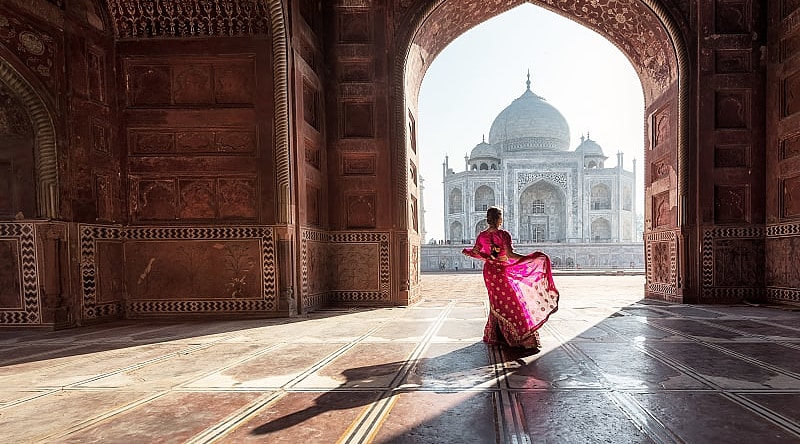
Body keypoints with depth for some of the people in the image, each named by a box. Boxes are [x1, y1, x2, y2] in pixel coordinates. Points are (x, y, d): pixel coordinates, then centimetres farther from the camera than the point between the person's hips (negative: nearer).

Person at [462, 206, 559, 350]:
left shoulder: (482, 236, -2)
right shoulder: (503, 234, -17)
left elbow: (475, 252, 6)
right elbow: (510, 255, -22)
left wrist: (466, 251, 28)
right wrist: (531, 258, -19)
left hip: (489, 272, 5)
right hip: (502, 272, -5)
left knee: (497, 303, 18)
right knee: (512, 301, 1)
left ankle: (493, 336, 25)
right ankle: (525, 338, 3)